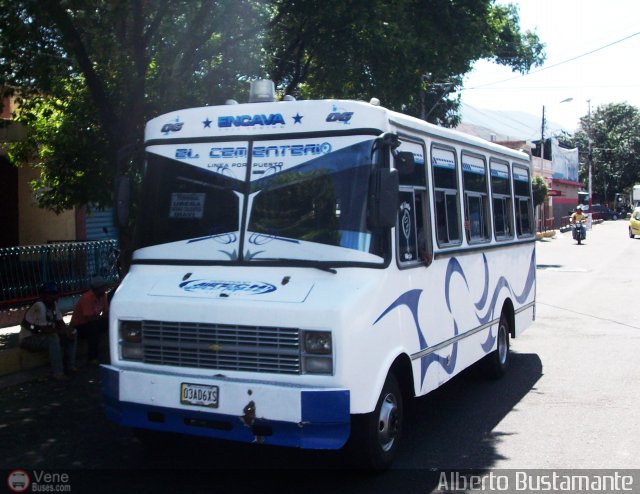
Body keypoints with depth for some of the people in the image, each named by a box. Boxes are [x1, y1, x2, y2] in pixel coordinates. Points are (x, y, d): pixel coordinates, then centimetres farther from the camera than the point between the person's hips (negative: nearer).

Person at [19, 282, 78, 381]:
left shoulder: (54, 304, 0)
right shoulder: (39, 306, -26)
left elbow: (60, 323, 5)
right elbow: (44, 330, -28)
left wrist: (67, 330, -17)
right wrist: (64, 331, -19)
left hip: (43, 335, 9)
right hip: (28, 339, -9)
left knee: (72, 335, -2)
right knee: (53, 338, -35)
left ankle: (70, 366, 0)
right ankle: (57, 373, -31)